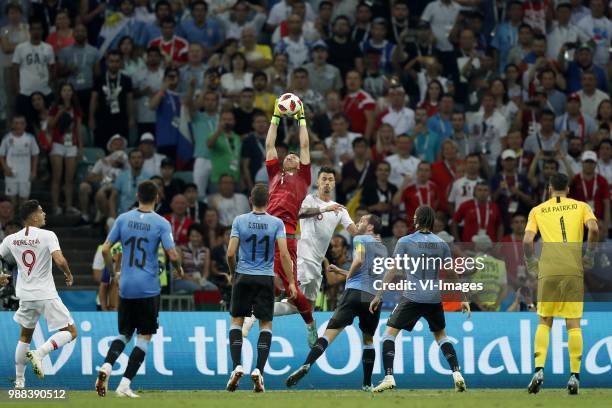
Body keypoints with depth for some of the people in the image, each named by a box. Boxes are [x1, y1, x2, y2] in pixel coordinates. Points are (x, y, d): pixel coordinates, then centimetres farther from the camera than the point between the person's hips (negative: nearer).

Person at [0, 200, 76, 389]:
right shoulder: (47, 236, -12)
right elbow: (60, 261, -23)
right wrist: (68, 274, -2)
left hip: (25, 296, 5)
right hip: (46, 294, -5)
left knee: (25, 335, 22)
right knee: (70, 332, 3)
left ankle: (19, 381, 21)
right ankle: (39, 353, -17)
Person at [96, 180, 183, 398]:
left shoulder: (123, 219, 2)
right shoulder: (161, 223, -7)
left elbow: (105, 249, 1)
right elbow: (172, 255, -12)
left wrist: (112, 272, 16)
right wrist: (179, 270, 9)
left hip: (125, 287, 3)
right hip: (149, 288, -3)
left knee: (124, 333, 17)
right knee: (144, 337, 6)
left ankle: (107, 366, -11)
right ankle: (125, 384, -3)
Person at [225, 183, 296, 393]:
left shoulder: (239, 221, -3)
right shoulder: (276, 223, -4)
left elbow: (230, 253, -6)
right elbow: (284, 254, -10)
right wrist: (291, 282, -5)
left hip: (243, 277, 0)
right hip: (266, 279, 0)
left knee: (236, 321, 10)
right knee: (266, 324, 7)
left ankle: (237, 366, -4)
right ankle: (258, 370, -6)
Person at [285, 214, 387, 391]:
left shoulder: (360, 239, 6)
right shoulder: (383, 248, 25)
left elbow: (359, 260, -14)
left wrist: (349, 275, 3)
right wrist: (340, 271, 39)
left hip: (355, 292, -5)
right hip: (375, 297, 5)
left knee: (331, 331, -11)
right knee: (368, 339, 19)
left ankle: (307, 365, -28)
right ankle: (367, 384, 15)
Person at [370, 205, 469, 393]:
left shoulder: (405, 242, -3)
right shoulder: (441, 244, 6)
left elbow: (392, 271, -4)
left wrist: (378, 296, 1)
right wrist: (462, 299, 17)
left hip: (412, 298, -4)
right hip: (435, 298, 4)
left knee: (389, 333, 5)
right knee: (441, 335, 22)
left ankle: (388, 377, -9)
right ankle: (456, 374, 8)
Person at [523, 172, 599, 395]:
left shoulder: (537, 210, 12)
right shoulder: (581, 207, 11)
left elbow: (527, 240, -1)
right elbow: (594, 229, -7)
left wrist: (531, 264, 12)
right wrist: (589, 256, 3)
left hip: (548, 270, 0)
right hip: (574, 269, 0)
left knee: (544, 322, 10)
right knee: (573, 324, 4)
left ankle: (539, 370, -7)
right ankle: (574, 375, -2)